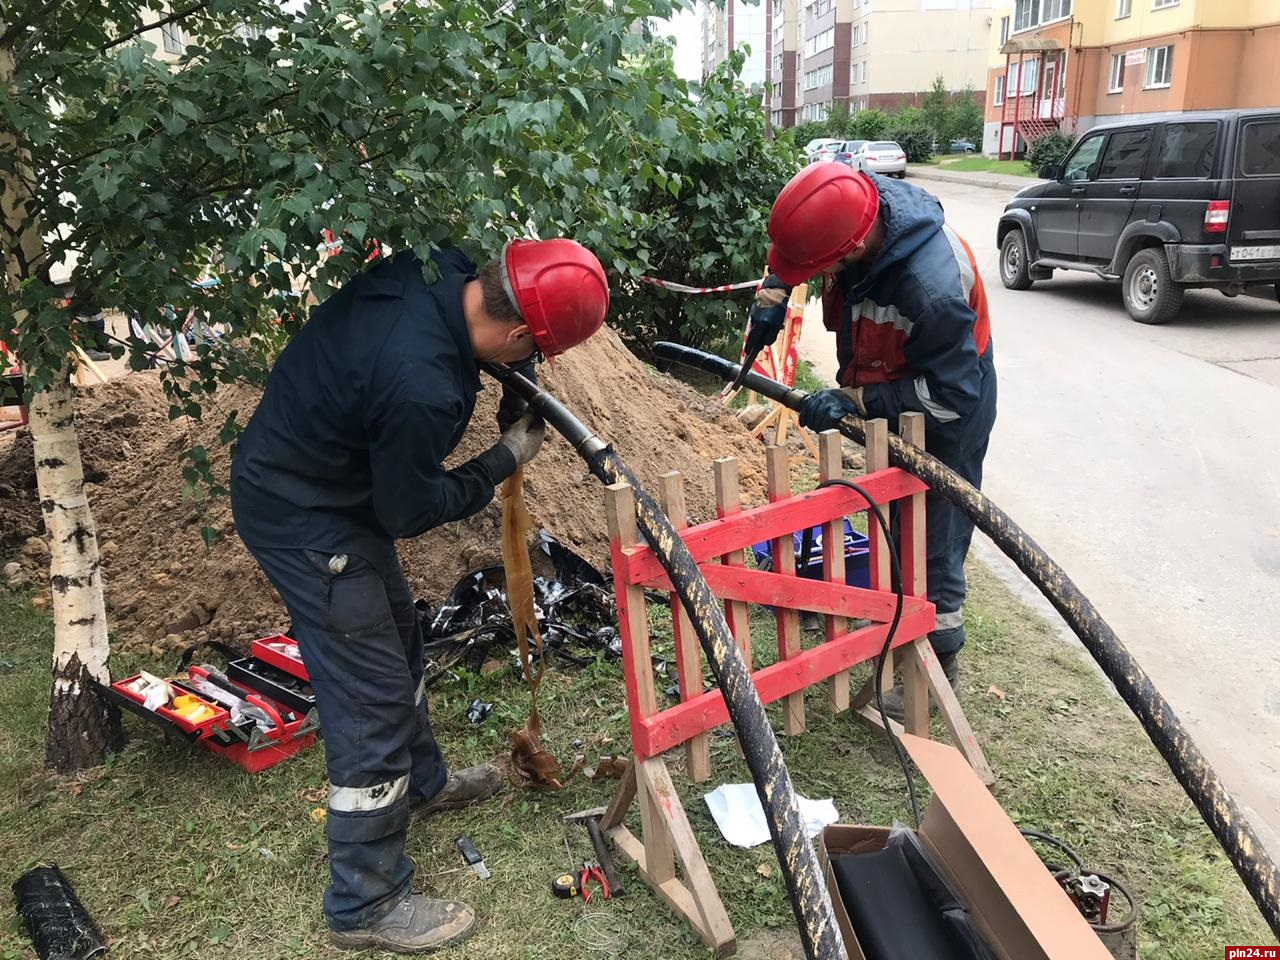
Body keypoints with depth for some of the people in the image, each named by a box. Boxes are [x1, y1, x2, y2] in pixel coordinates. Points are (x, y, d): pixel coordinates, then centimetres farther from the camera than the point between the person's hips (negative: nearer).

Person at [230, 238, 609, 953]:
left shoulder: (441, 270, -13)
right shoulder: (422, 387, -37)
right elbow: (410, 512, -20)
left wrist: (512, 391, -1)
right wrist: (507, 458, -9)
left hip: (297, 466, 10)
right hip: (304, 520, -10)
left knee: (397, 636, 24)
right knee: (374, 700, -1)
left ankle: (422, 784, 48)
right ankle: (368, 905, 16)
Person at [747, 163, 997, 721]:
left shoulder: (932, 288, -42)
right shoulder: (859, 203, -20)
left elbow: (951, 394, -32)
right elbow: (797, 237, 4)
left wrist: (854, 400, -33)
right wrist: (773, 293, -11)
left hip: (947, 418, -8)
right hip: (890, 395, 8)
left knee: (931, 542, 3)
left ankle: (940, 660, 23)